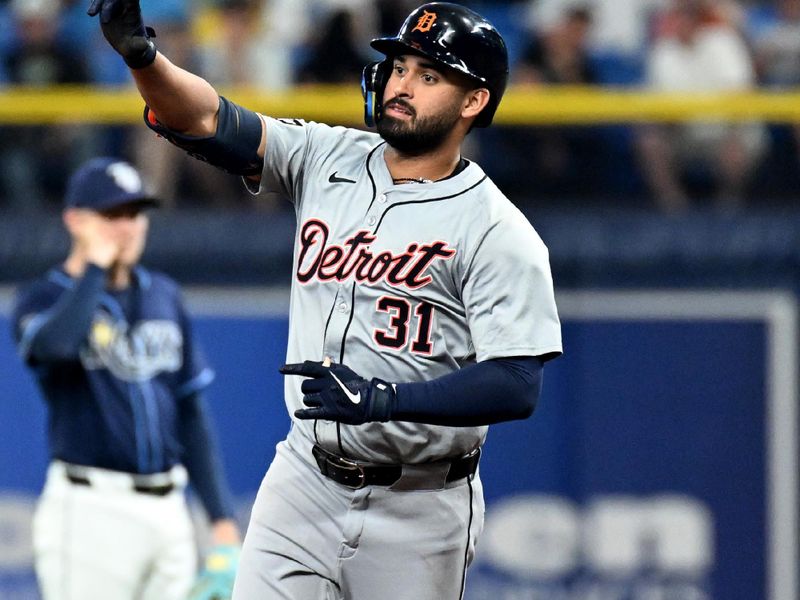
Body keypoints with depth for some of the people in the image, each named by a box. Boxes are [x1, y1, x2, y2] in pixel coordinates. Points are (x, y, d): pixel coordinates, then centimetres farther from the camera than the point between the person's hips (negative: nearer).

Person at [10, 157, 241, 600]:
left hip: (169, 511, 6)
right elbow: (56, 343, -30)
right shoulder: (43, 298, -4)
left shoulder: (163, 297, 14)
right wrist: (96, 264, -15)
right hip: (91, 510, -6)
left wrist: (222, 518, 11)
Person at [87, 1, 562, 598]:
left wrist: (384, 398, -29)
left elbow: (518, 386, -18)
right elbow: (208, 119, -7)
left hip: (419, 512, -4)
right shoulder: (328, 160, 5)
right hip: (304, 483, 4)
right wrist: (142, 54, -27)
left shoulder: (500, 232, -10)